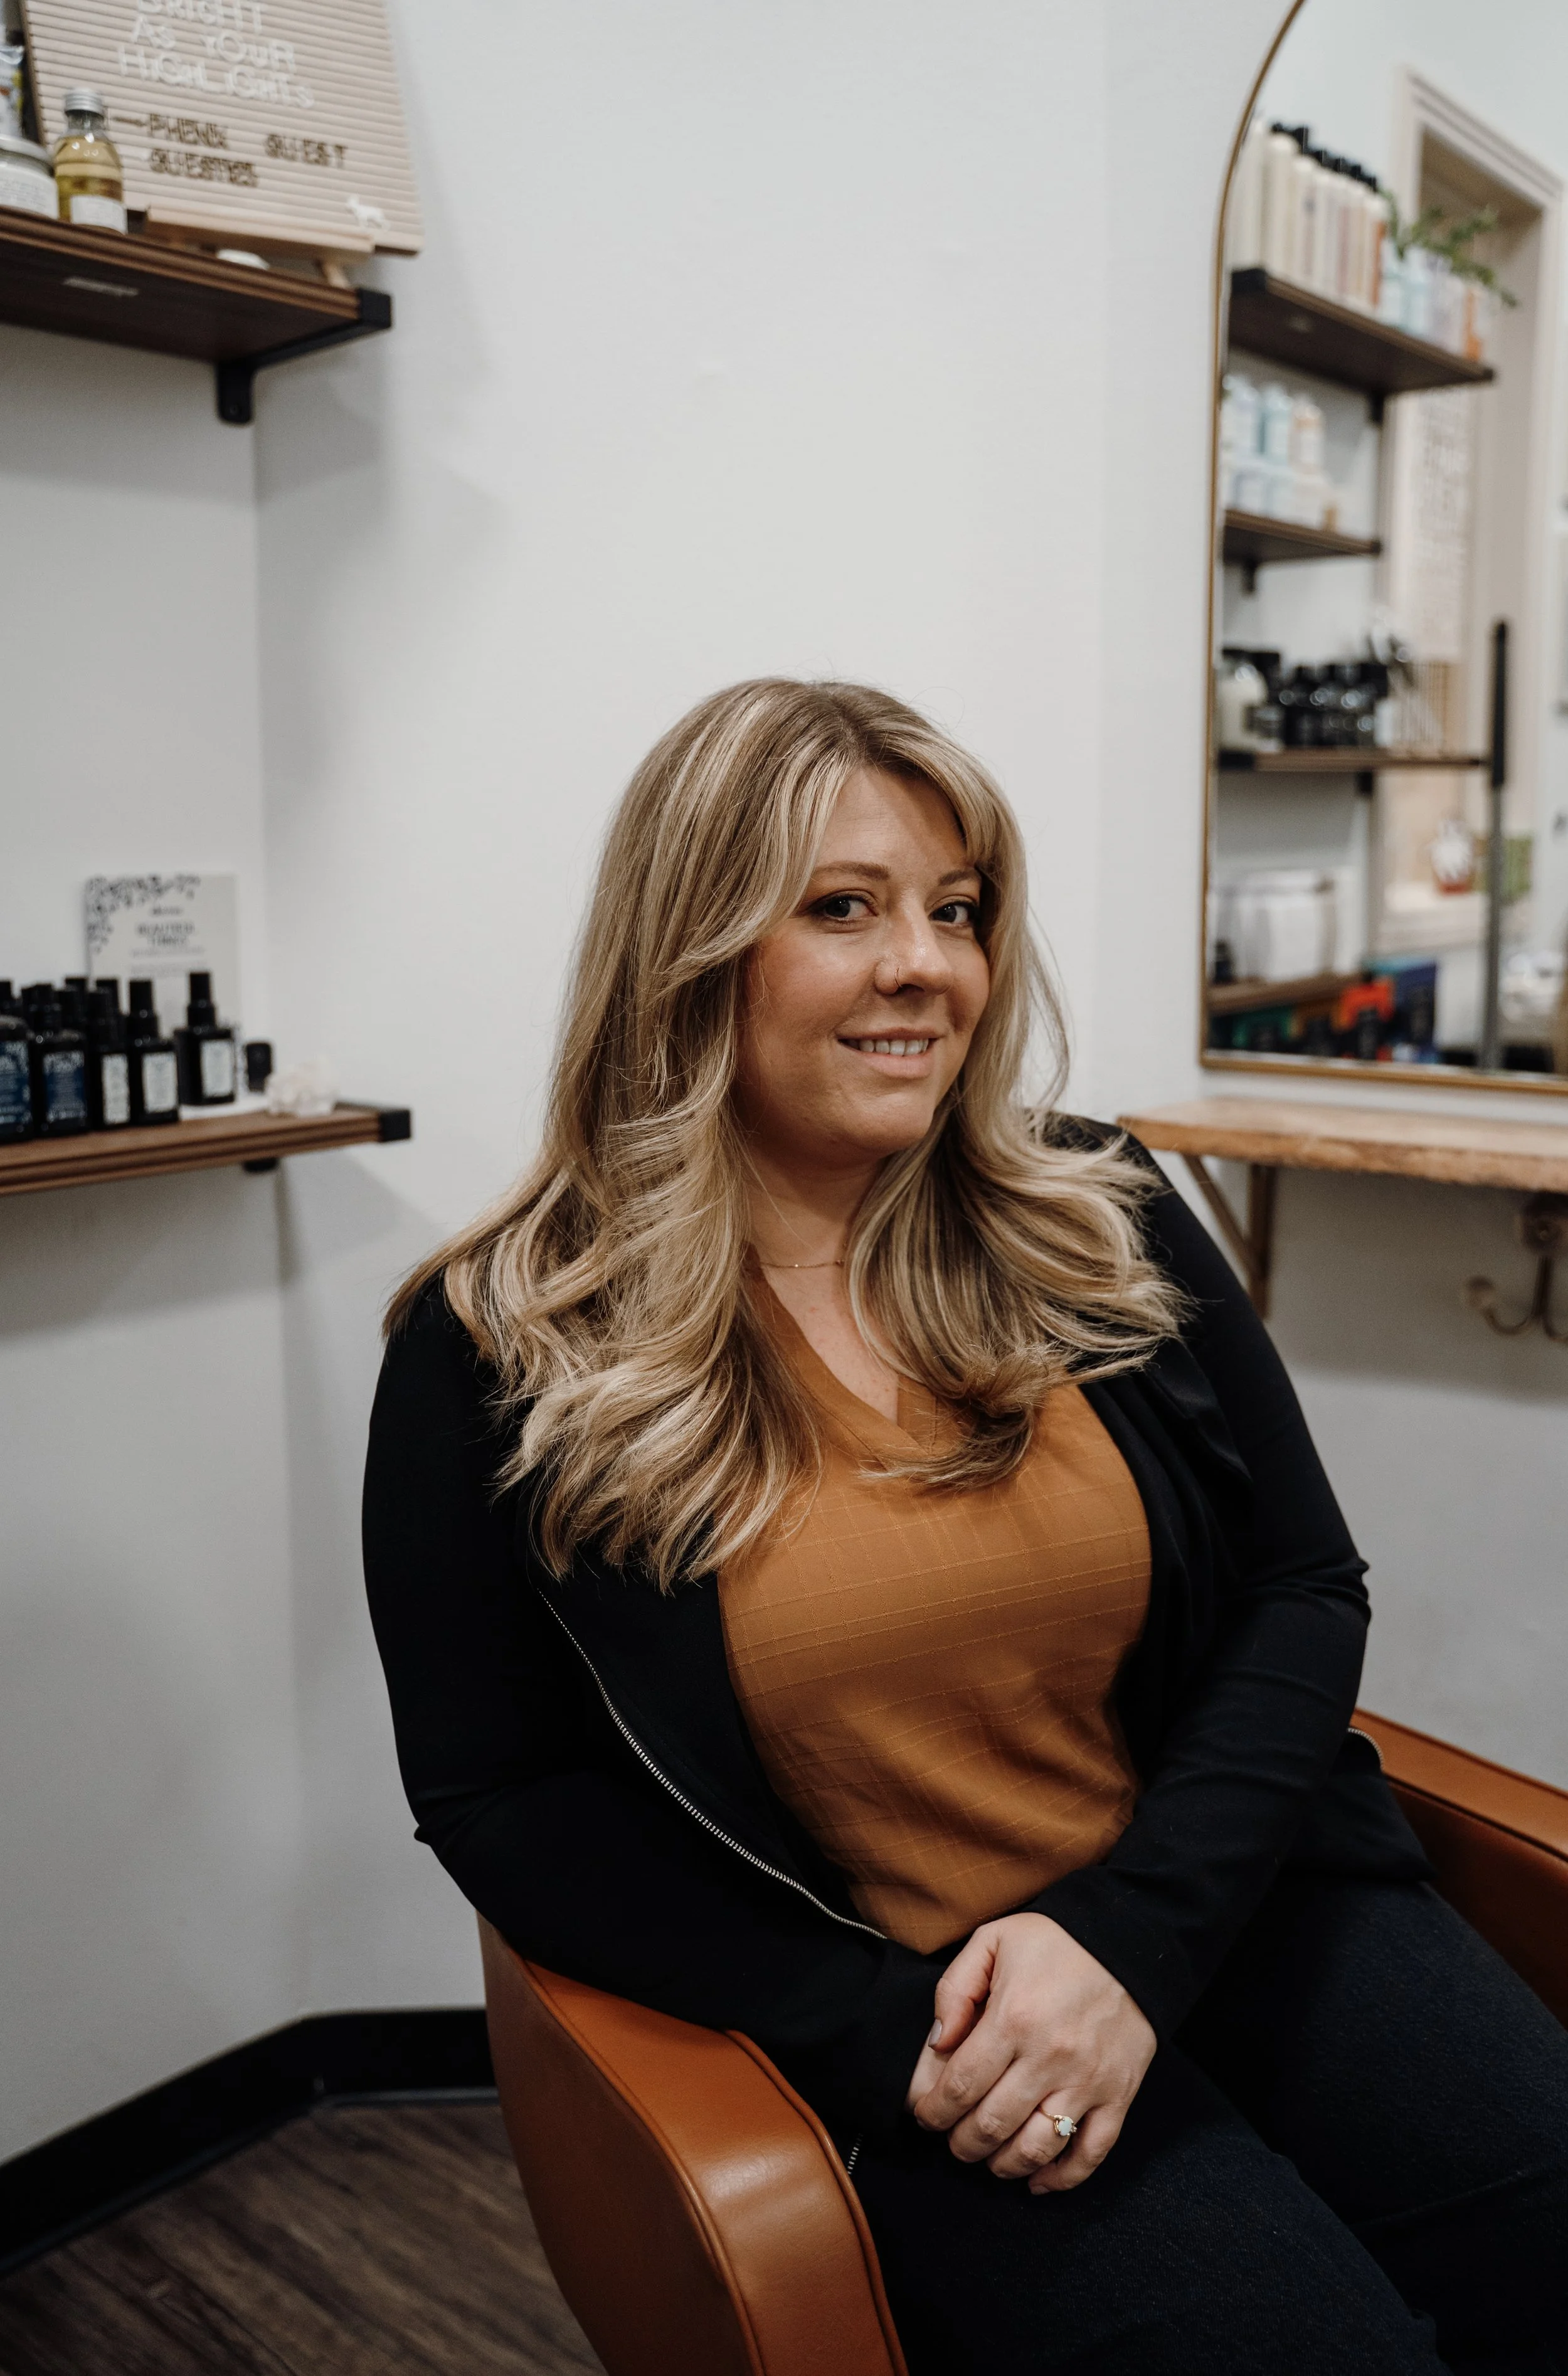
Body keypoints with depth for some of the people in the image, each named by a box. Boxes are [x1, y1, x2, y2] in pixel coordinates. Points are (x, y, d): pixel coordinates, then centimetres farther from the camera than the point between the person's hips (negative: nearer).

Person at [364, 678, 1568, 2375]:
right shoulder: (496, 1354, -6)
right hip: (883, 2026, -3)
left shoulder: (1100, 1222, 2)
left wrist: (1133, 1931, -12)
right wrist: (885, 2031, -13)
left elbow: (1305, 1590, 4)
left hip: (1238, 1905, 4)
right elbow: (499, 1798, -2)